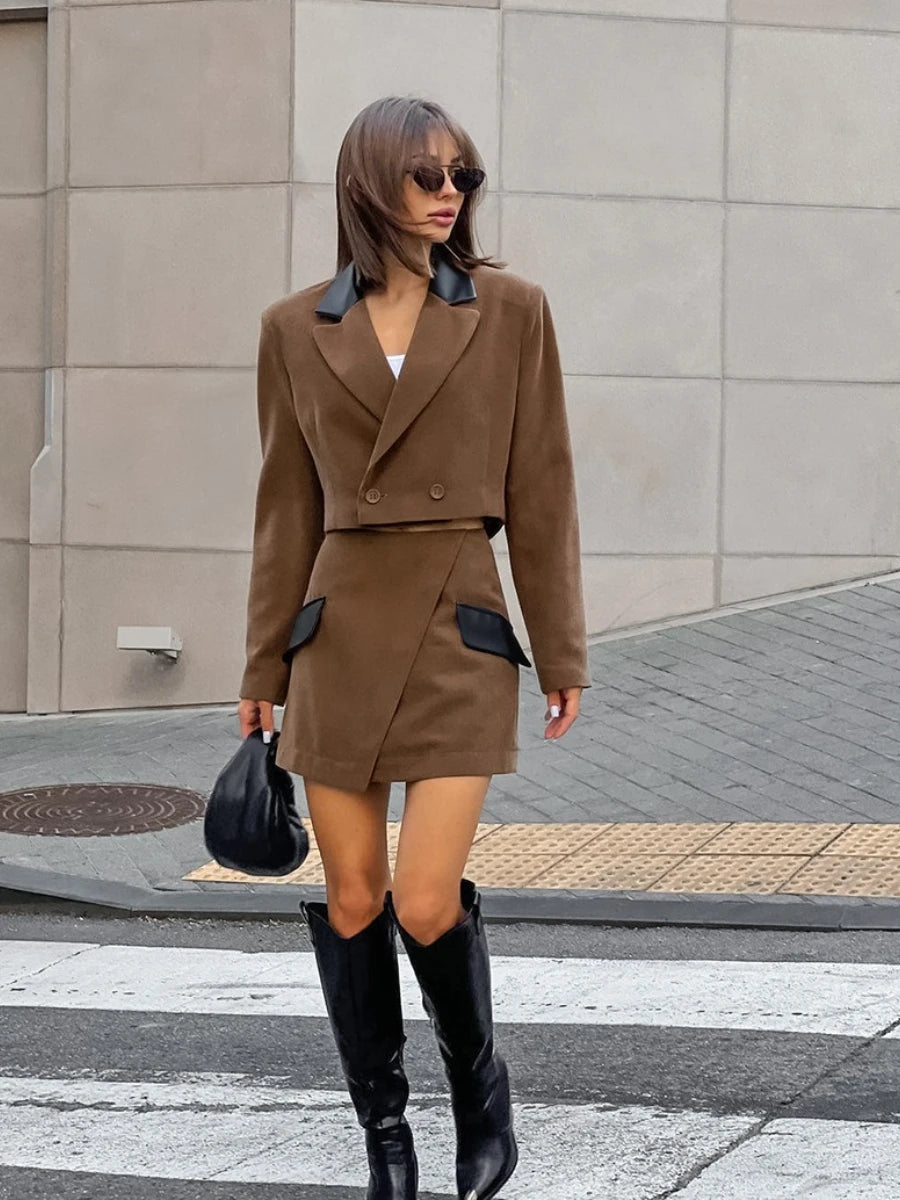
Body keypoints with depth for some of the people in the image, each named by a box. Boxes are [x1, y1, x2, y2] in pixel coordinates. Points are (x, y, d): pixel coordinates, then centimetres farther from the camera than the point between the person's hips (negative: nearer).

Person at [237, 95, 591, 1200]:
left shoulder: (510, 311, 2)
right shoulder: (297, 329, 6)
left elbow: (541, 492, 3)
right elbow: (287, 506, 11)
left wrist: (562, 654, 2)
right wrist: (263, 668, 11)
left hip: (460, 632, -2)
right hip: (338, 631, 2)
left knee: (427, 904, -11)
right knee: (350, 900, 4)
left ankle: (480, 1091, 17)